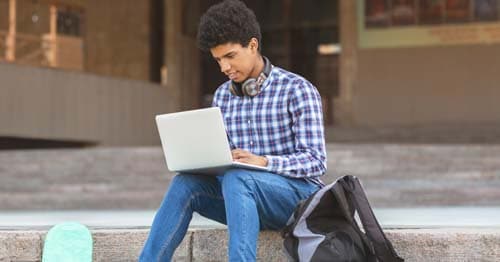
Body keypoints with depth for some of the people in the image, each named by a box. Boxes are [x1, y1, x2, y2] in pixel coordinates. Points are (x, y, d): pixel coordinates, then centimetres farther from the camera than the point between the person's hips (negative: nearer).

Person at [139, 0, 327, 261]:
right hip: (247, 198, 5)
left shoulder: (297, 90, -7)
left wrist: (265, 162, -29)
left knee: (236, 179, -35)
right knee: (186, 182, -21)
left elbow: (315, 161, -13)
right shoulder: (222, 96, 12)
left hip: (298, 193, -5)